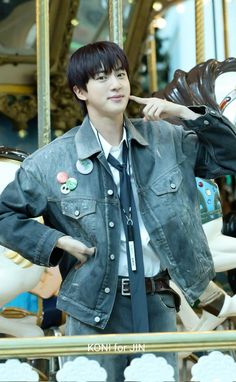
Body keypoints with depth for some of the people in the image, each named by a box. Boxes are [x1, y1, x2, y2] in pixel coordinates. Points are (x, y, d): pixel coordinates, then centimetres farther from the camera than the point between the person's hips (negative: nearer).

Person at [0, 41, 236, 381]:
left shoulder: (165, 140, 3)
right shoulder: (53, 160, -4)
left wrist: (185, 113, -6)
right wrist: (57, 242, -7)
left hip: (158, 302, 3)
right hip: (94, 305, -2)